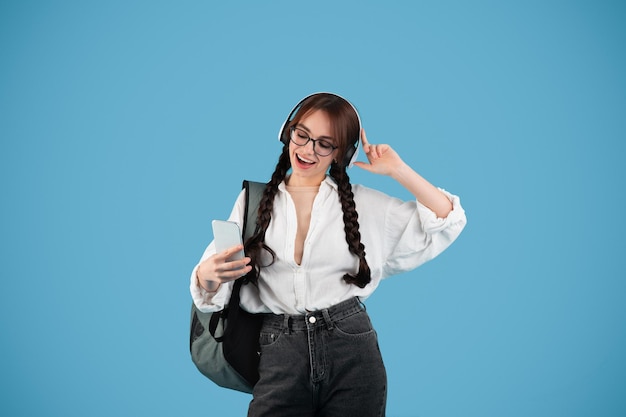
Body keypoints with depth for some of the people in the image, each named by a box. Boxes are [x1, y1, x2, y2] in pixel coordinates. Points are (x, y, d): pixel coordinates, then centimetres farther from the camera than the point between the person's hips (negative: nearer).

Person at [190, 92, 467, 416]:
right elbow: (210, 284, 3)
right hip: (279, 357, 0)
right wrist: (208, 276, -20)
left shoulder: (364, 204, 8)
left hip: (353, 352, 1)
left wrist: (397, 170, 2)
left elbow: (447, 221, 7)